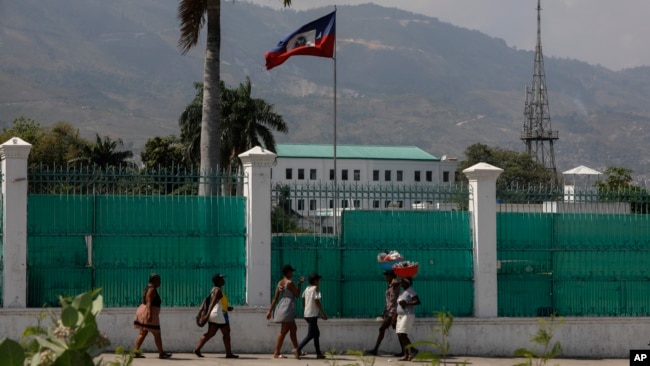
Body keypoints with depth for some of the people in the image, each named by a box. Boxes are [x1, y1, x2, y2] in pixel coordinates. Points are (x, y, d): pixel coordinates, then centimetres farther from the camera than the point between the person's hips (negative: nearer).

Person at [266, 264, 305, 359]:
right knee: (283, 331, -7)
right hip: (288, 308, -9)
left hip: (281, 307, 9)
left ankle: (296, 351, 23)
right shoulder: (290, 283, -13)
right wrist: (300, 284, 2)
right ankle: (276, 353, -8)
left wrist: (270, 310, 10)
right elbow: (297, 294, -7)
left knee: (293, 329, 18)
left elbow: (275, 298, 9)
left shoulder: (280, 283, 10)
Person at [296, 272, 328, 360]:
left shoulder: (307, 289, 12)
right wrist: (323, 314, -12)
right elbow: (317, 302, -16)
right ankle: (298, 350, -19)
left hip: (307, 314, 9)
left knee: (316, 333, 15)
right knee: (310, 335, -9)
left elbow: (303, 302, 15)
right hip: (313, 314, -9)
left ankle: (318, 353, 15)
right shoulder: (315, 288, -10)